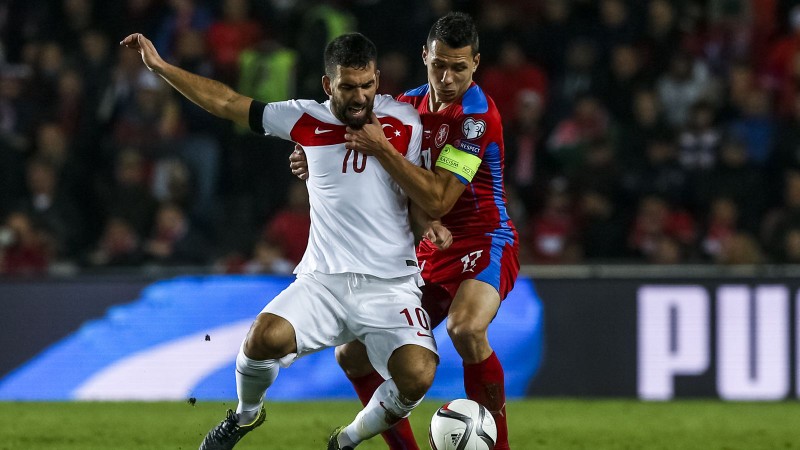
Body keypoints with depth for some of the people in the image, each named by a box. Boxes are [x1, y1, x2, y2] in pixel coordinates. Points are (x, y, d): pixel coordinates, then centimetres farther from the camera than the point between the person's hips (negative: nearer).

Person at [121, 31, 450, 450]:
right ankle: (246, 415, 12)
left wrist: (430, 224, -10)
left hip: (390, 286, -1)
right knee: (264, 337, -24)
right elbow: (230, 104, 10)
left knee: (417, 376, -25)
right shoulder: (308, 120, 4)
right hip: (323, 280, 2)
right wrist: (161, 67, 8)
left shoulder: (402, 121, 1)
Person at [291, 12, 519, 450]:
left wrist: (382, 150, -28)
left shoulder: (477, 115, -18)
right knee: (353, 353, 3)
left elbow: (438, 200, -25)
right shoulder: (409, 105, 5)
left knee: (465, 328, -38)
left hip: (484, 242, -8)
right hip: (429, 252, 8)